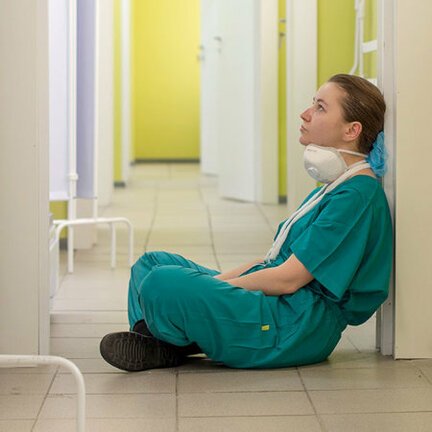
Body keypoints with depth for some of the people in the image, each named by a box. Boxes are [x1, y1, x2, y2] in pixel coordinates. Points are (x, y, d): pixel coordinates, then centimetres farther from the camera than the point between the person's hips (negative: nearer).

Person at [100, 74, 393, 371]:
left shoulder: (357, 195, -16)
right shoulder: (336, 186, 17)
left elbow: (289, 278, -19)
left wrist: (212, 288, -11)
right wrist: (217, 281, 8)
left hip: (300, 326, -11)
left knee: (163, 283, -30)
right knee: (153, 262, 14)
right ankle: (153, 345, -11)